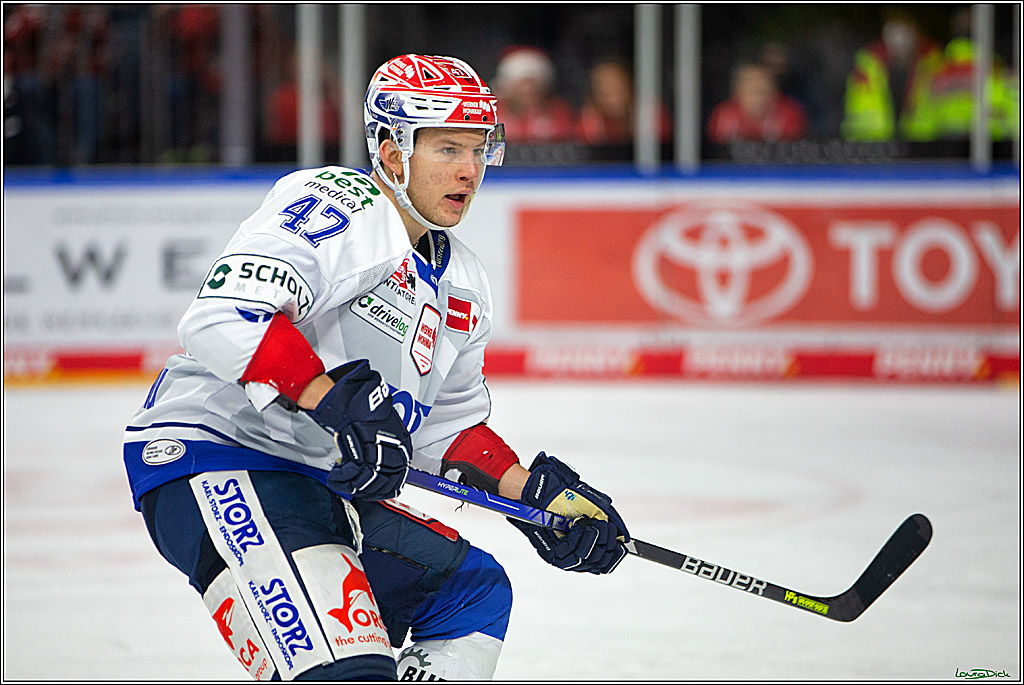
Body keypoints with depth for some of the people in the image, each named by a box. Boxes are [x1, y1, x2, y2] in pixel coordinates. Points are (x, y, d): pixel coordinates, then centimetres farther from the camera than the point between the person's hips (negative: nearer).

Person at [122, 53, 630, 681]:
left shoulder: (463, 287, 15)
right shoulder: (336, 204, -15)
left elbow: (449, 426, 24)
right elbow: (222, 316, -28)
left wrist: (537, 492, 9)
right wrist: (338, 401, -32)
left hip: (319, 486, 10)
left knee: (477, 592, 10)